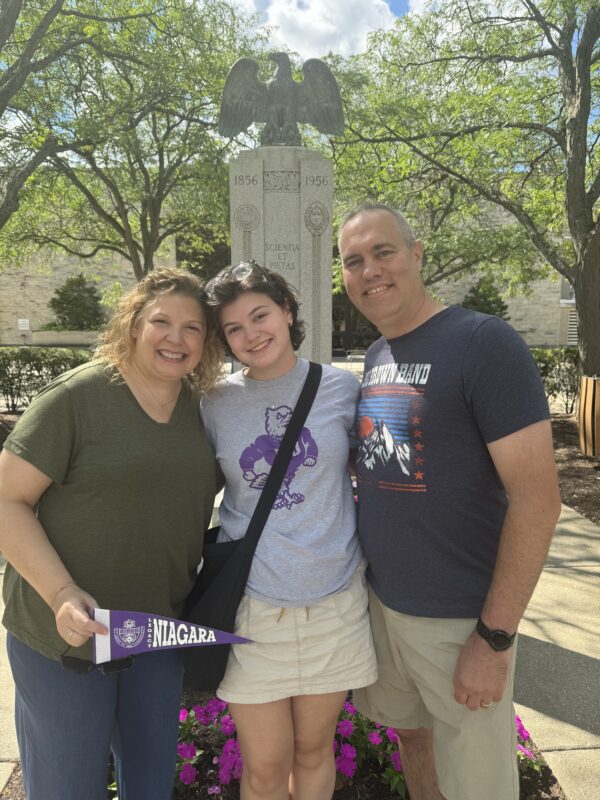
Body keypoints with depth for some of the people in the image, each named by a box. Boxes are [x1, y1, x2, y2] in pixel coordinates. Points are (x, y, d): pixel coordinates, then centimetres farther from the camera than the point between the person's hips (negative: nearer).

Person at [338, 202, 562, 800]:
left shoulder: (482, 342, -17)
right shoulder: (375, 358, 6)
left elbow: (537, 499, -19)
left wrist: (495, 638, -17)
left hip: (460, 619, -6)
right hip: (382, 603, 6)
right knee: (411, 735, 24)